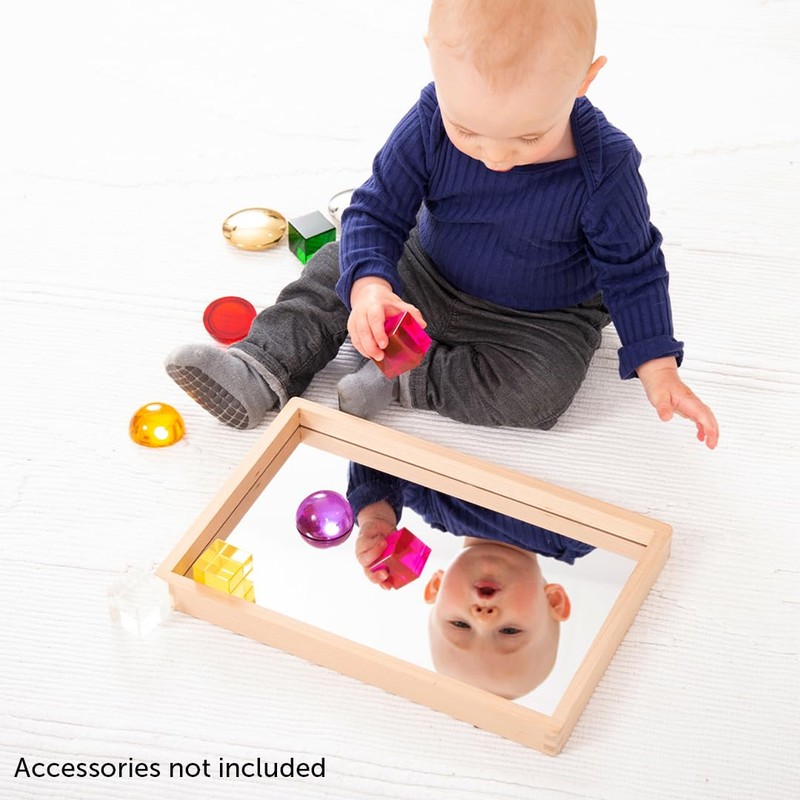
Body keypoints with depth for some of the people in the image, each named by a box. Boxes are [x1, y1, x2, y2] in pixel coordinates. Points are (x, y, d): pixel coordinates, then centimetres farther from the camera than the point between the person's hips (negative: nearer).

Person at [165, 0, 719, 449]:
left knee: (539, 388, -30)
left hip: (540, 320, -3)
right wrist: (369, 286, -37)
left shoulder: (605, 167, -29)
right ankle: (264, 371, -7)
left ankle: (403, 383, -17)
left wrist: (658, 369, -21)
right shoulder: (431, 123, -24)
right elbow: (377, 211, -17)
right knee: (338, 268, -3)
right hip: (427, 280, 4)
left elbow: (631, 268, -15)